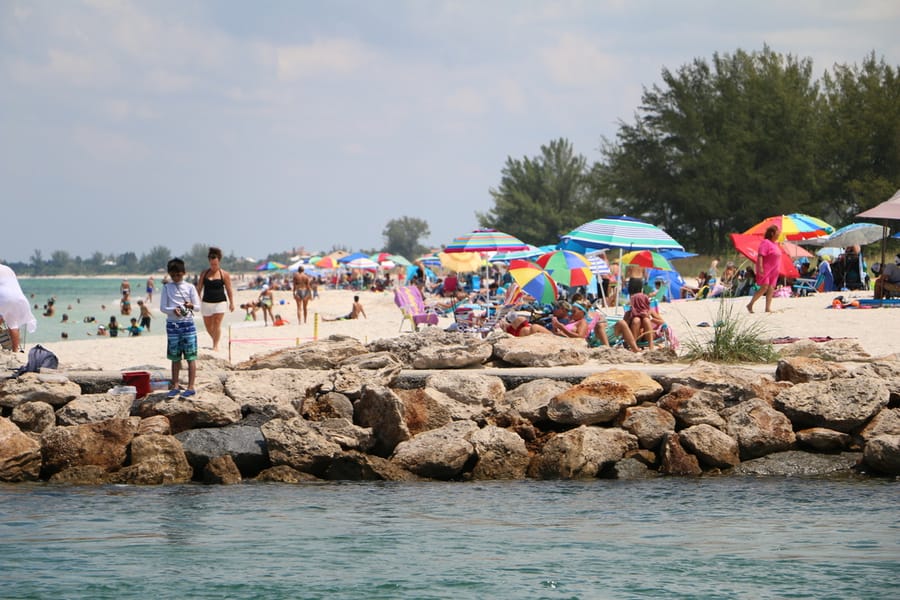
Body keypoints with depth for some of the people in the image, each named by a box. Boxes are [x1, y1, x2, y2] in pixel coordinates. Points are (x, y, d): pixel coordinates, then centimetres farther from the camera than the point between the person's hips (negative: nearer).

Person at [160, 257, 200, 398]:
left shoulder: (190, 287, 2)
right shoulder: (167, 288, 5)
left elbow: (198, 307, 2)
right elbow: (162, 307, 1)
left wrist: (191, 306, -21)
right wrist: (173, 310, -18)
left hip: (188, 323, -2)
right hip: (172, 324, 2)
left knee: (190, 357, -2)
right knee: (175, 358, 7)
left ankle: (191, 387, 1)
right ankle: (175, 386, 14)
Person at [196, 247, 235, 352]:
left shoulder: (224, 274, -1)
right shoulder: (204, 273, 5)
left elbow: (229, 290, 2)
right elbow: (199, 288, 9)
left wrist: (231, 303, 1)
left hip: (220, 302, -3)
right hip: (206, 302, 3)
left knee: (217, 324, -9)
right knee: (208, 326, 9)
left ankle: (216, 346, -1)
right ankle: (215, 340, 33)